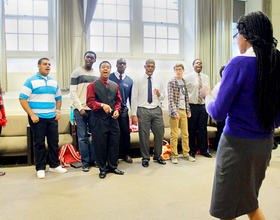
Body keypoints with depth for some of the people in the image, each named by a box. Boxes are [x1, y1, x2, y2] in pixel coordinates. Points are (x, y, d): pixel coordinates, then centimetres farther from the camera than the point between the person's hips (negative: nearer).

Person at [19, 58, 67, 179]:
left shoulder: (53, 82, 13)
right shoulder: (31, 81, -3)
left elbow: (58, 98, 22)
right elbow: (22, 99, -8)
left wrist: (58, 111, 7)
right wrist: (32, 115, -14)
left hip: (52, 118, 5)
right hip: (37, 118, -4)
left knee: (54, 142, 8)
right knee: (39, 144, 2)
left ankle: (54, 165, 22)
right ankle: (40, 168, 14)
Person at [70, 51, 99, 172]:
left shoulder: (96, 75, 14)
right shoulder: (77, 72, 2)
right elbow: (73, 93, -2)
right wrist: (80, 108, -9)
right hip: (81, 109, -3)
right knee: (83, 137, 0)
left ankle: (93, 160, 18)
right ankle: (85, 162, 11)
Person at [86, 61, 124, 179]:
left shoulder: (115, 85, 14)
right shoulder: (93, 85, 0)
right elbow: (90, 102, -7)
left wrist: (117, 110, -2)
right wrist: (102, 105, -21)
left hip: (113, 119, 4)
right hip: (99, 120, -4)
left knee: (114, 143, 8)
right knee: (100, 145, 2)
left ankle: (113, 166, 25)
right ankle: (102, 168, 18)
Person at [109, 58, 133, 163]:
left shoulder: (129, 80, 9)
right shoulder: (109, 77, 1)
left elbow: (131, 97, 12)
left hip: (123, 109, 2)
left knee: (126, 133, 4)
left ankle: (125, 154, 20)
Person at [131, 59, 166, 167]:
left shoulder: (158, 79, 10)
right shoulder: (138, 79, 1)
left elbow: (163, 97, 16)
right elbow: (134, 97, -2)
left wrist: (159, 95, -10)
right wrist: (134, 114, -8)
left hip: (156, 110, 3)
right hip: (143, 110, -3)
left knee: (159, 134, 6)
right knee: (144, 135, 2)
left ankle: (157, 156, 26)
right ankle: (145, 158, 18)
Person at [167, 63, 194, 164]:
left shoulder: (184, 82, 13)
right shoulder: (171, 82, -5)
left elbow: (186, 97, 17)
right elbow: (170, 99, -11)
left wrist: (188, 110, 12)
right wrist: (175, 112, -17)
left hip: (183, 111, 6)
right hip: (175, 111, -6)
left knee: (185, 134, 10)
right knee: (174, 135, 1)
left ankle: (186, 154, 21)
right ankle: (174, 155, 10)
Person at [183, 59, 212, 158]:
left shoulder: (206, 77, 14)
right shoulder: (187, 77, 0)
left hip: (203, 106, 4)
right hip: (192, 106, -4)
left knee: (203, 129, 7)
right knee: (191, 130, 0)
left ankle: (204, 150, 20)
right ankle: (192, 151, 14)